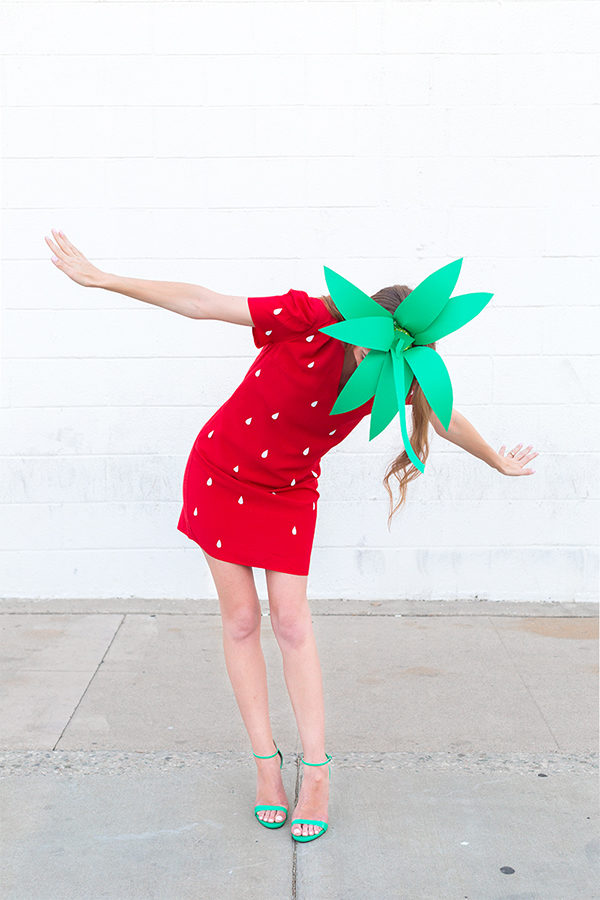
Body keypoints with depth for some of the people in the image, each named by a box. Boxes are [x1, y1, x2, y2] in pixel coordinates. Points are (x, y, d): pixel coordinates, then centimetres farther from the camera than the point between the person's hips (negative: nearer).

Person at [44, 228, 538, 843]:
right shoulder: (308, 320, -28)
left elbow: (447, 420, 4)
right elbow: (199, 303, -21)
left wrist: (497, 461, 20)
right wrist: (102, 279, -17)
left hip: (289, 493, 1)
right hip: (220, 473, -1)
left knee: (291, 623, -2)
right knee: (241, 619, 3)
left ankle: (316, 770, 10)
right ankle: (266, 761, 16)